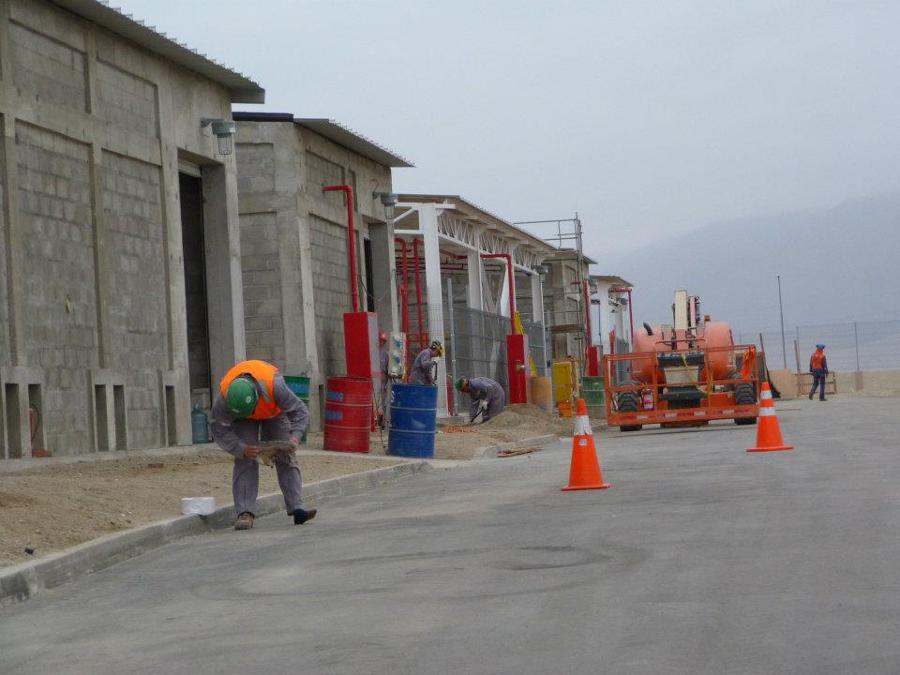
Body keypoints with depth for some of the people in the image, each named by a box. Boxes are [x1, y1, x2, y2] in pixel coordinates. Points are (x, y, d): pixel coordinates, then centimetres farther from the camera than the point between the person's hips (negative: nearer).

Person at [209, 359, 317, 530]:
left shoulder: (274, 386, -43)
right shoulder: (224, 396, -38)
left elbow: (300, 412, -31)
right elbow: (219, 429, -27)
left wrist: (294, 436, -48)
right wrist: (241, 449, -38)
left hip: (274, 412, 0)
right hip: (243, 421, 0)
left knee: (285, 456, -8)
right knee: (245, 461, -14)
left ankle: (296, 508, -10)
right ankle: (245, 513, -18)